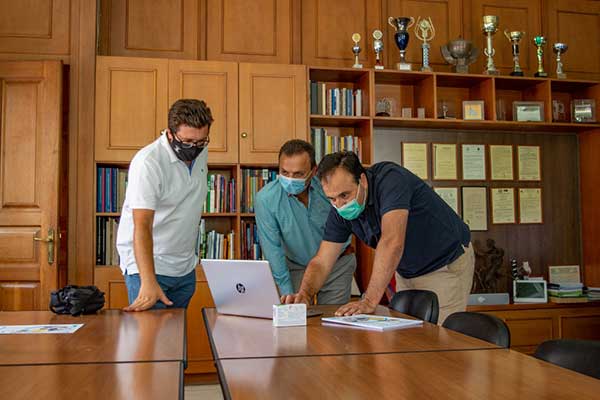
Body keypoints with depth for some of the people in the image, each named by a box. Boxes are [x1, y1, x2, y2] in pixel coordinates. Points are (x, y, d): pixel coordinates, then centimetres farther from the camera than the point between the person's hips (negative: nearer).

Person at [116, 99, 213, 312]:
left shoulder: (200, 152, 2)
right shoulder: (148, 162, -21)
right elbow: (142, 226, -30)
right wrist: (148, 282, -38)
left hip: (186, 268, 7)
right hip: (148, 265, -6)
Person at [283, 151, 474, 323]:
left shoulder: (390, 179, -31)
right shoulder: (340, 212, -10)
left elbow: (392, 243, -42)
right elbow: (321, 262, -8)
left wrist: (369, 300, -44)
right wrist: (304, 294, -28)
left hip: (447, 266, -6)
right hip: (407, 272, 6)